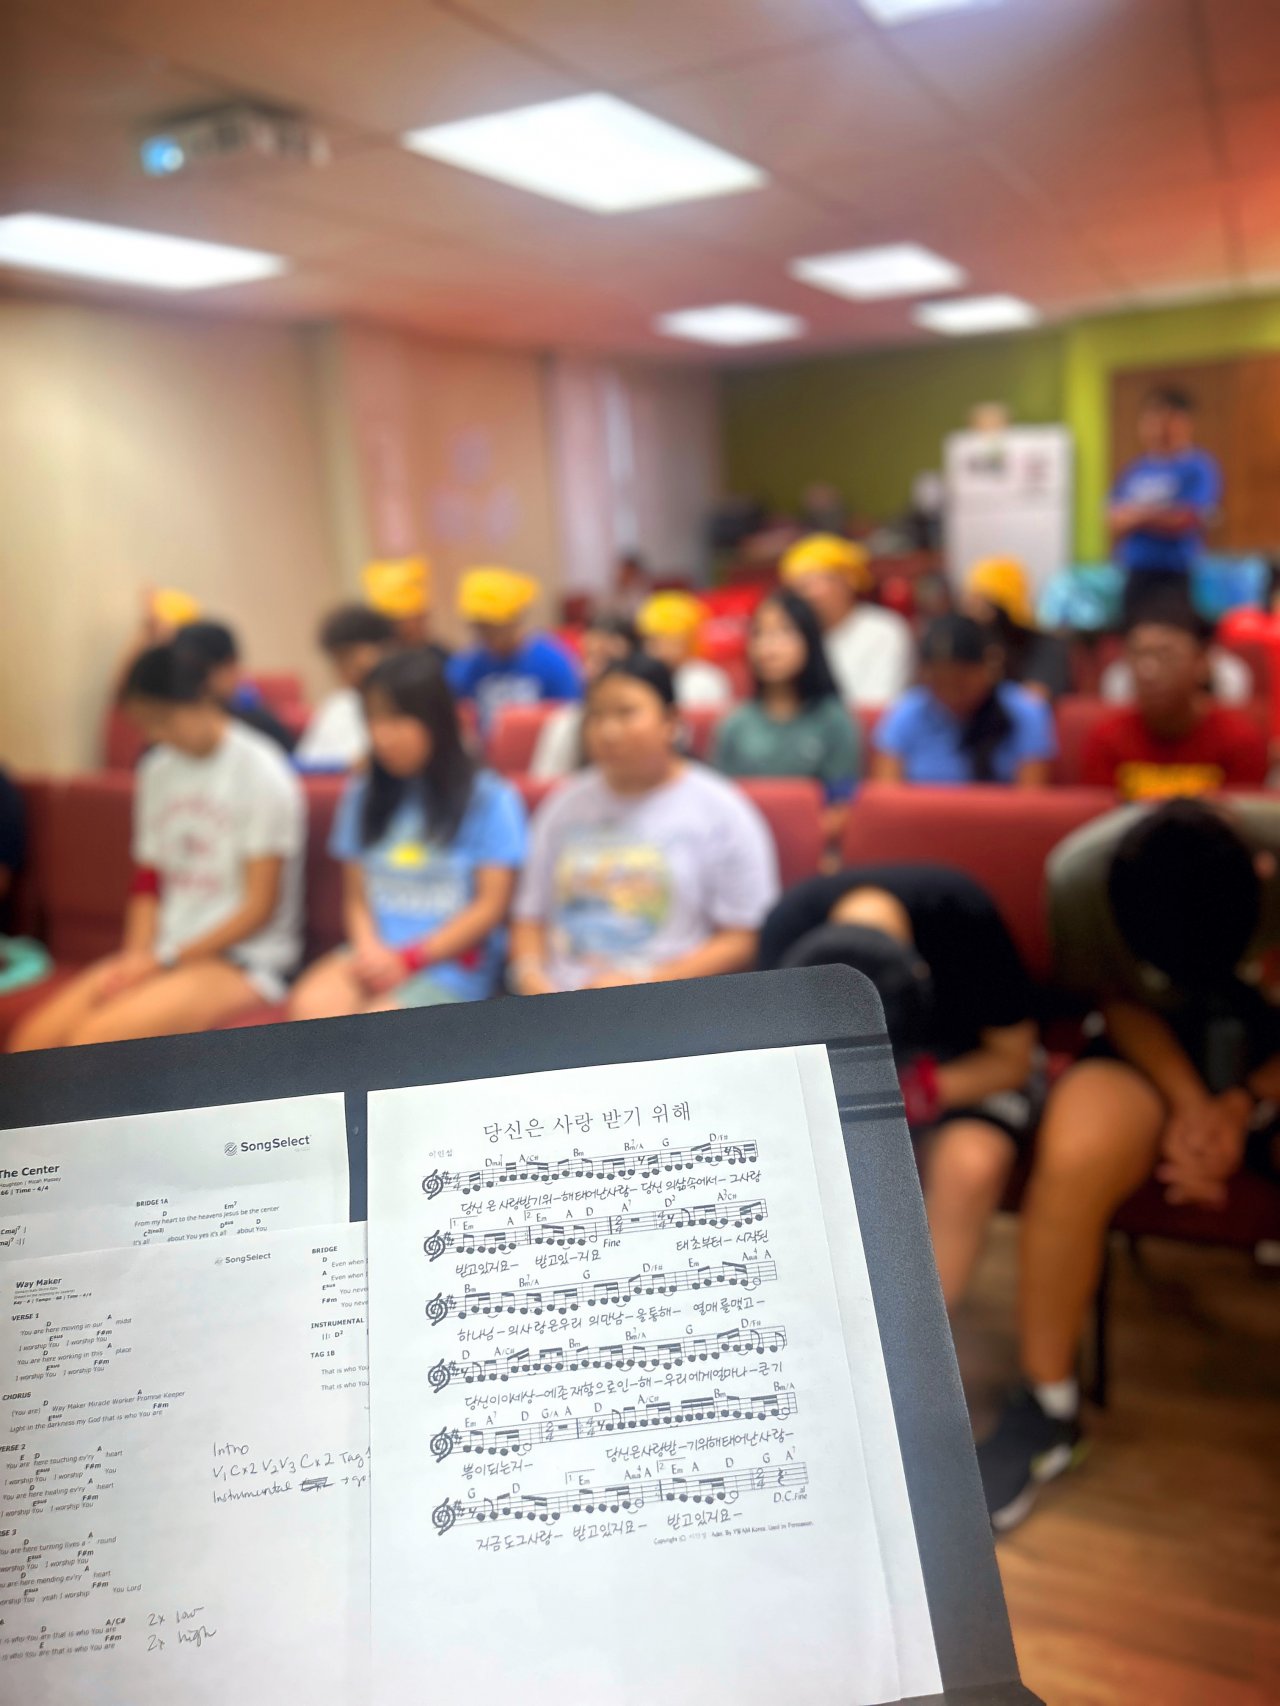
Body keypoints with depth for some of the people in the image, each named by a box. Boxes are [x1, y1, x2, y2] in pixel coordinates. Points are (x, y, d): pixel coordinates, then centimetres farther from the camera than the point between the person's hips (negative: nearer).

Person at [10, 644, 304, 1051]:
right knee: (32, 1039, -14)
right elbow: (147, 881, 13)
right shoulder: (158, 770, 10)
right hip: (164, 953, 6)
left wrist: (165, 960, -11)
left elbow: (260, 906, -11)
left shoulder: (262, 774, -10)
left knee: (97, 1034, -28)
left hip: (243, 961, -6)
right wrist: (137, 958, -4)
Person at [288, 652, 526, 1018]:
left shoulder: (490, 799, 0)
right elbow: (356, 896, 14)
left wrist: (409, 959, -8)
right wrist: (369, 947, -7)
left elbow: (492, 904, -3)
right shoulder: (363, 797, 15)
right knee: (310, 1005, -27)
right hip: (377, 952, 4)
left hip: (453, 965, -4)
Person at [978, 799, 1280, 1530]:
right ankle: (1048, 1408, -10)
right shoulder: (1083, 872, -23)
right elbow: (1121, 1002, -5)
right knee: (1073, 1161, -33)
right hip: (1156, 1049, 0)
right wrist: (1188, 1105, -19)